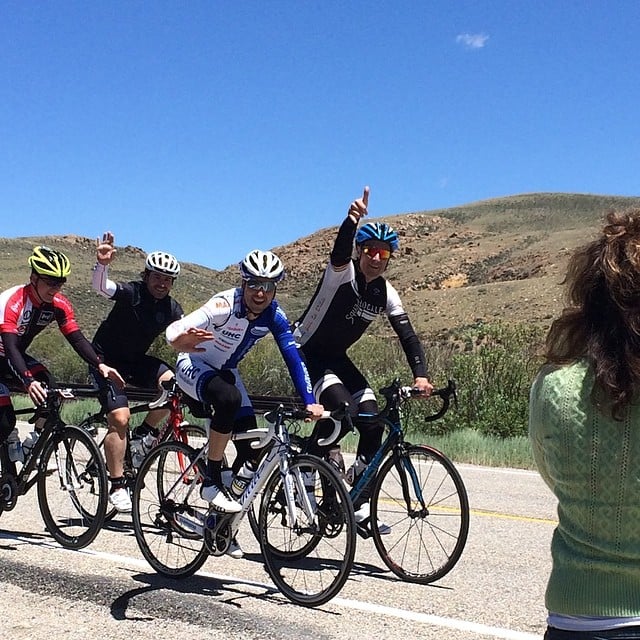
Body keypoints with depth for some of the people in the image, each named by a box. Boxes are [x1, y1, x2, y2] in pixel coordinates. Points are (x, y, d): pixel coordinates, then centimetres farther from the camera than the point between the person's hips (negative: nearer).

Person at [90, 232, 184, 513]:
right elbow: (100, 286, -35)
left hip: (136, 360, 5)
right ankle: (117, 486, -8)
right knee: (120, 418, -19)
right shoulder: (131, 293, -18)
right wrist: (102, 263, -56)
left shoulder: (171, 309, -5)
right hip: (107, 357, -5)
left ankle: (144, 433, 0)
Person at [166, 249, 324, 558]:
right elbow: (173, 330, -39)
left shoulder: (274, 315, -16)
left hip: (225, 371, 6)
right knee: (229, 399, -39)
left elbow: (293, 357, -15)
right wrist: (182, 341, -63)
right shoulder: (225, 305, -31)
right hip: (193, 365, -6)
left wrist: (310, 402, -24)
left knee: (251, 446, -6)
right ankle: (211, 482, -22)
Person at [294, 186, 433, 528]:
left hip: (337, 357, 7)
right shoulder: (342, 272, -19)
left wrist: (420, 375, -23)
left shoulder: (386, 294, -2)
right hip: (306, 352, -7)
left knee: (373, 422, -5)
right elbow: (340, 250, -43)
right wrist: (352, 220, -65)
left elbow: (408, 336, -7)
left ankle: (360, 505, 6)